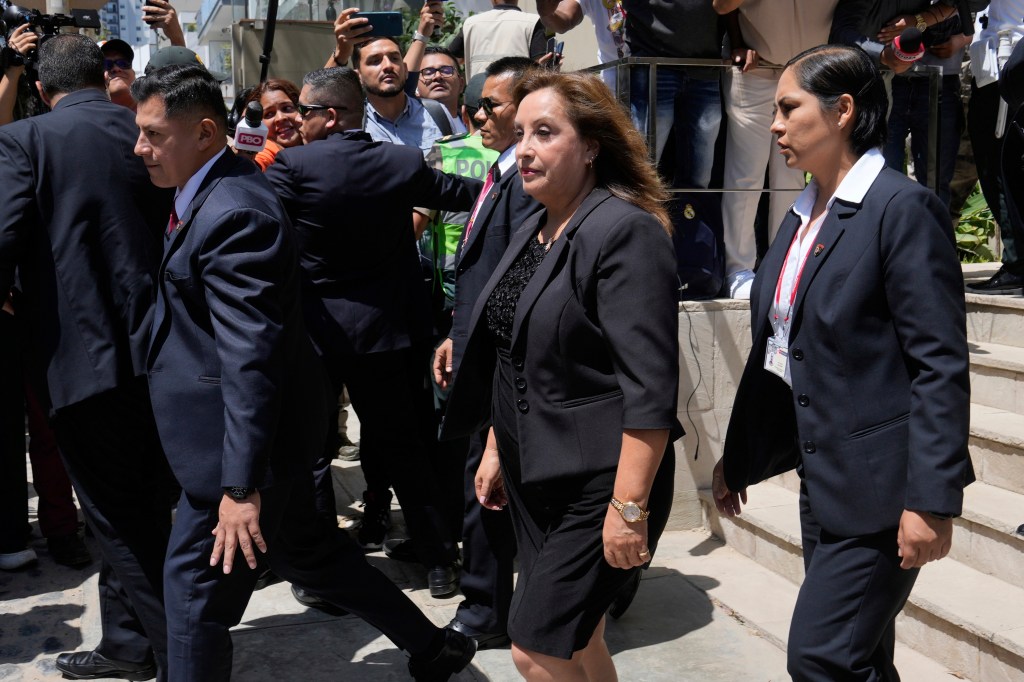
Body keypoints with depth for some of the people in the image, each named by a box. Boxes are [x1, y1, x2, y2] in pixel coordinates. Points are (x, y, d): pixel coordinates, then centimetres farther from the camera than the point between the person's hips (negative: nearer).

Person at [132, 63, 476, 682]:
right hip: (274, 423, 10)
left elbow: (250, 358, -28)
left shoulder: (233, 214, -24)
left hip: (247, 435, -10)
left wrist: (240, 485, -29)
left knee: (196, 586, 2)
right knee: (303, 547, 22)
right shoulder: (211, 193, 8)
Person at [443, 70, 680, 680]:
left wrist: (630, 507, -24)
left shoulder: (626, 231, -17)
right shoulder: (533, 232, 11)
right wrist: (496, 451, 20)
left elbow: (650, 386, -22)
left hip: (597, 481, -9)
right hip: (534, 475, 9)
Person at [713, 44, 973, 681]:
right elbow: (774, 351, 16)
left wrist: (931, 499, -21)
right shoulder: (804, 216, 11)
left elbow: (941, 365, -17)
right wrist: (738, 457, 20)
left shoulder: (904, 208, -13)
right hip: (824, 482, 8)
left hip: (879, 484, -8)